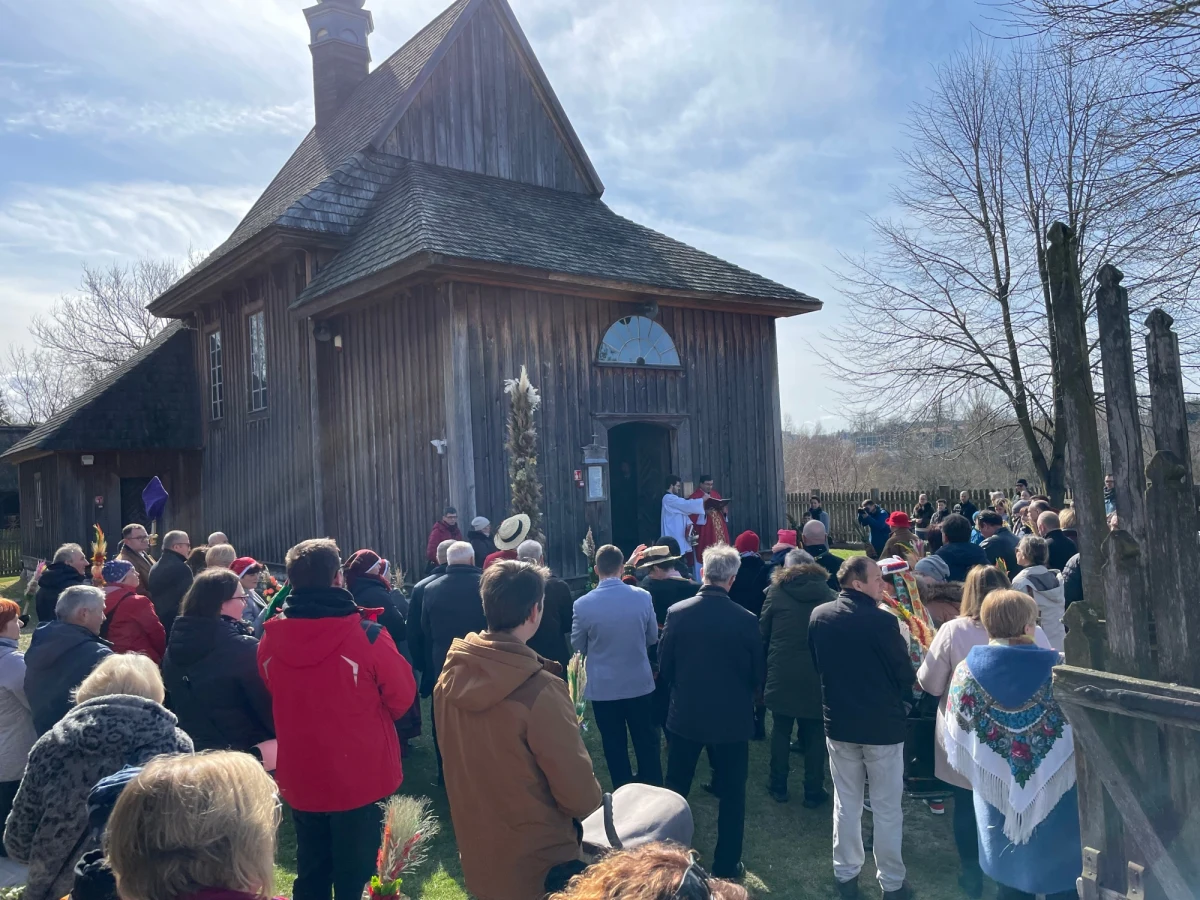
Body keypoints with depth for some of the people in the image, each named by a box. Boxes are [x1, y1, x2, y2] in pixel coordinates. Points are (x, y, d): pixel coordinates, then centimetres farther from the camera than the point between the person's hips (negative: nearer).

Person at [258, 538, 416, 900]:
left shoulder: (269, 639, -10)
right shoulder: (367, 636, -23)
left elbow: (271, 699, 8)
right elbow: (402, 697, -8)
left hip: (300, 778, 4)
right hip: (361, 777, -4)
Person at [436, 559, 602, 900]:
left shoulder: (450, 677, -8)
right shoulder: (540, 690, -28)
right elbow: (580, 796, -20)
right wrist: (593, 798, 1)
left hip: (475, 855, 6)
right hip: (538, 862, -6)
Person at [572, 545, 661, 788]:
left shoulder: (583, 604, -17)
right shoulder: (643, 597, -12)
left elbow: (578, 645, -1)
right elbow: (652, 638, 3)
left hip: (603, 686, -2)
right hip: (640, 682, 2)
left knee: (615, 745, 13)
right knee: (646, 741, 18)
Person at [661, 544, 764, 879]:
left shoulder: (677, 613, -13)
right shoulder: (746, 620, -18)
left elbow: (664, 668, -3)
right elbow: (759, 675, -6)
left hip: (685, 716, 2)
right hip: (732, 718, -2)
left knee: (675, 790, 19)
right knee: (732, 795, 15)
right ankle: (726, 865, 25)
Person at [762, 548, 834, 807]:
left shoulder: (776, 592, -2)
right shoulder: (828, 594, -2)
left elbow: (763, 633, 2)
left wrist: (764, 669, 12)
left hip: (782, 674, 0)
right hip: (816, 676, 0)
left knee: (780, 731, 12)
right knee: (814, 735, 10)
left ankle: (778, 787, 21)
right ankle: (813, 792, 16)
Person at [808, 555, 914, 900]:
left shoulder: (819, 616, -5)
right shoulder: (882, 620, -21)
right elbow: (905, 674, -10)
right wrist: (900, 697, 11)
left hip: (839, 721, 4)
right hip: (883, 724, -4)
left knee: (846, 803, 16)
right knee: (887, 808, 11)